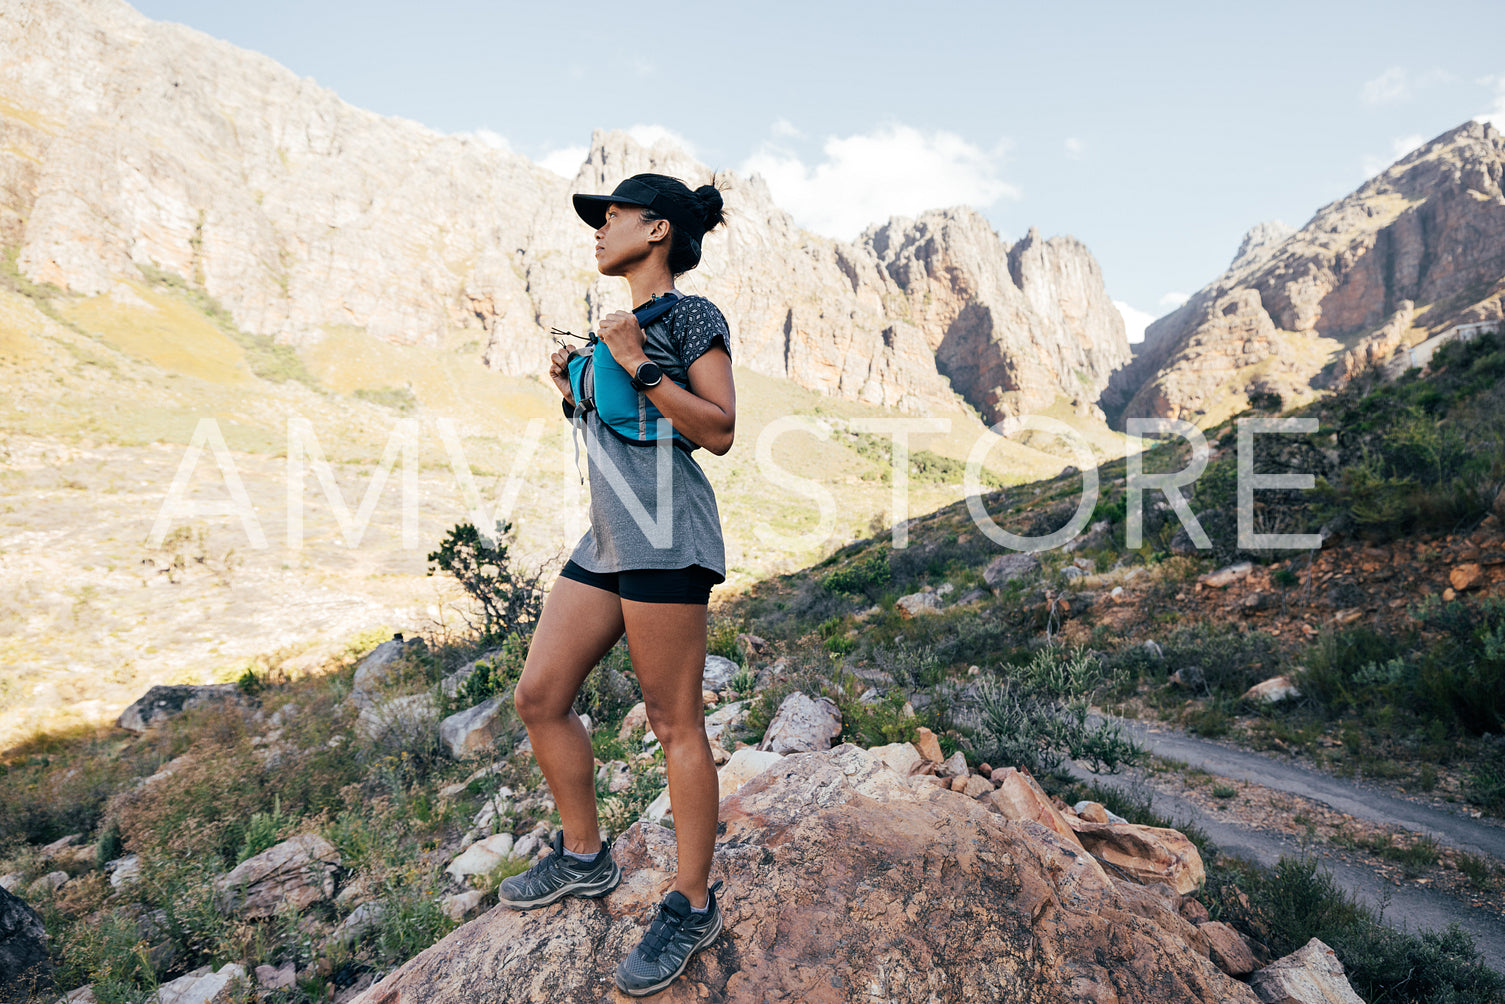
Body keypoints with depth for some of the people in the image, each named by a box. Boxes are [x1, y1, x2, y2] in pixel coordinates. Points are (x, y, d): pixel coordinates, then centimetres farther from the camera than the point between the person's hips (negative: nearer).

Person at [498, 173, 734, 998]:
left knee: (674, 722, -3)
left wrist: (638, 365, -14)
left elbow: (718, 431, -12)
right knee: (539, 697, 9)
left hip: (665, 537, -9)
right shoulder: (617, 328, 21)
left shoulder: (691, 317, -2)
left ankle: (692, 907, 12)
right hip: (607, 537, 9)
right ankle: (585, 857, 27)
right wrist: (574, 393, 12)